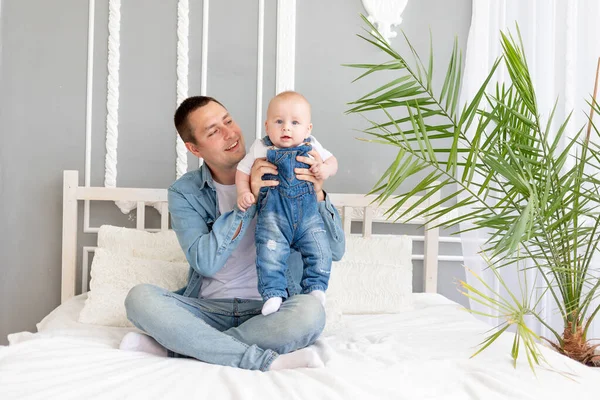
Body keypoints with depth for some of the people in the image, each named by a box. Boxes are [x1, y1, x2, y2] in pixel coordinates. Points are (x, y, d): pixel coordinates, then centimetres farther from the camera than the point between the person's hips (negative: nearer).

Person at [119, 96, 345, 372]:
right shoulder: (184, 193, 1)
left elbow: (335, 251, -5)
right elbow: (205, 263, -16)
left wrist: (317, 194, -22)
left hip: (270, 311, 0)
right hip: (208, 309, 1)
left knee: (309, 312, -33)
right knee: (140, 297, -25)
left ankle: (172, 347, -23)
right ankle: (267, 361, -28)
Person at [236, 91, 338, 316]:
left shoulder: (311, 147, 7)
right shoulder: (261, 148, 2)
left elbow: (331, 160, 16)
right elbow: (243, 170, 7)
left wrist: (326, 169, -8)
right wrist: (243, 192, -10)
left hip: (308, 214, 3)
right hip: (274, 215, -2)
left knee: (320, 252, -7)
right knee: (270, 254, -19)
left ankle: (315, 288, 9)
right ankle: (273, 294, -11)